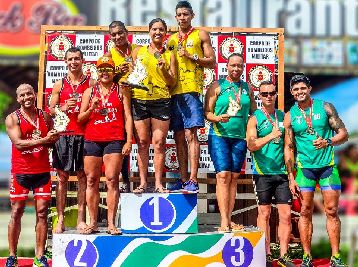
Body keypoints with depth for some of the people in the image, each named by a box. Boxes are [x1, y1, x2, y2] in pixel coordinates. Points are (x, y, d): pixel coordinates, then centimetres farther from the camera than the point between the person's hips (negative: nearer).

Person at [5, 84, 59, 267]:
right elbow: (18, 143, -13)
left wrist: (54, 139, -8)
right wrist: (43, 140, -22)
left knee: (42, 213, 0)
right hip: (20, 171, -3)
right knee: (16, 213, 2)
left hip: (42, 171, 3)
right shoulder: (12, 118, -1)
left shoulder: (45, 116, 11)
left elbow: (52, 140, 17)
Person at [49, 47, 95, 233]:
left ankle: (81, 219, 7)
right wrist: (63, 108, -8)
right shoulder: (59, 85, 10)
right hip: (64, 135, 1)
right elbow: (50, 110, 10)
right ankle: (60, 220, 4)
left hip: (84, 135, -1)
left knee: (83, 176, 1)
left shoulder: (91, 83, 7)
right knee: (62, 177, 1)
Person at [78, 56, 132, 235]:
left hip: (115, 140, -2)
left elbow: (128, 117, 6)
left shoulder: (121, 91, 11)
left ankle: (111, 223, -7)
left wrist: (129, 141, -4)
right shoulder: (89, 92, 16)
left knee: (112, 180, -8)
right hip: (92, 140, 2)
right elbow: (80, 118, 14)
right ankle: (93, 223, 6)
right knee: (91, 180, 1)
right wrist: (91, 108, -5)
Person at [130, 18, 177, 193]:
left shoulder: (169, 54, 11)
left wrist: (164, 70, -9)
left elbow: (173, 82, 8)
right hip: (140, 100, 0)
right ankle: (143, 182, 6)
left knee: (159, 142, -2)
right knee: (142, 142, 0)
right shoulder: (139, 51, 12)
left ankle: (158, 183, 3)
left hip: (161, 101, 0)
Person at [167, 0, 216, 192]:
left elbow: (212, 62, 2)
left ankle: (193, 180, -12)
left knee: (190, 135, -11)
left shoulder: (200, 35, 7)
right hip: (173, 91, 5)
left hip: (191, 90, -5)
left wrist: (192, 57, -9)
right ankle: (183, 179, 11)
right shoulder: (171, 39, 20)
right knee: (178, 137, 6)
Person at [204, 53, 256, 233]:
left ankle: (229, 220, 8)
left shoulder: (247, 88, 14)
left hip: (240, 137, 4)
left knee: (234, 177, 4)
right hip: (219, 135, -4)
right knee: (223, 175, -12)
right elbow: (207, 112, 0)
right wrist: (218, 118, -19)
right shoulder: (217, 86, 3)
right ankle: (224, 220, -14)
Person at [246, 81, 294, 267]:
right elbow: (251, 145, -11)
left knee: (286, 214, 1)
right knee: (264, 213, 3)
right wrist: (271, 136, -23)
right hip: (263, 172, -3)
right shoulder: (255, 118, 0)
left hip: (282, 172, 4)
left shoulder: (283, 116, 13)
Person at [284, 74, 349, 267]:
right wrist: (291, 178, 1)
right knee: (305, 212, 1)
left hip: (328, 165, -1)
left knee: (331, 211, -1)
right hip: (304, 167, 1)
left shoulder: (325, 107, 2)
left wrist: (328, 142, -18)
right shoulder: (290, 116, 4)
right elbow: (288, 148, 6)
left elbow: (343, 134, 3)